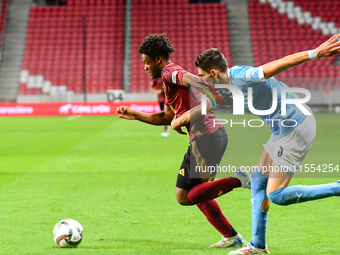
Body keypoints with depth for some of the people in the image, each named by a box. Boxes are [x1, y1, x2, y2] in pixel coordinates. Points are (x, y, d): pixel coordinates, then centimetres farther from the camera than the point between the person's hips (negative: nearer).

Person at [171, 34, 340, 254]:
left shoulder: (241, 77, -22)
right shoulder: (227, 86, 9)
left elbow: (282, 63, -30)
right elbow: (206, 105, 28)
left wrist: (316, 53, -38)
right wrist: (183, 118, 16)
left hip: (296, 129, -10)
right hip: (284, 129, 10)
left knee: (276, 195, -8)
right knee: (258, 182, 14)